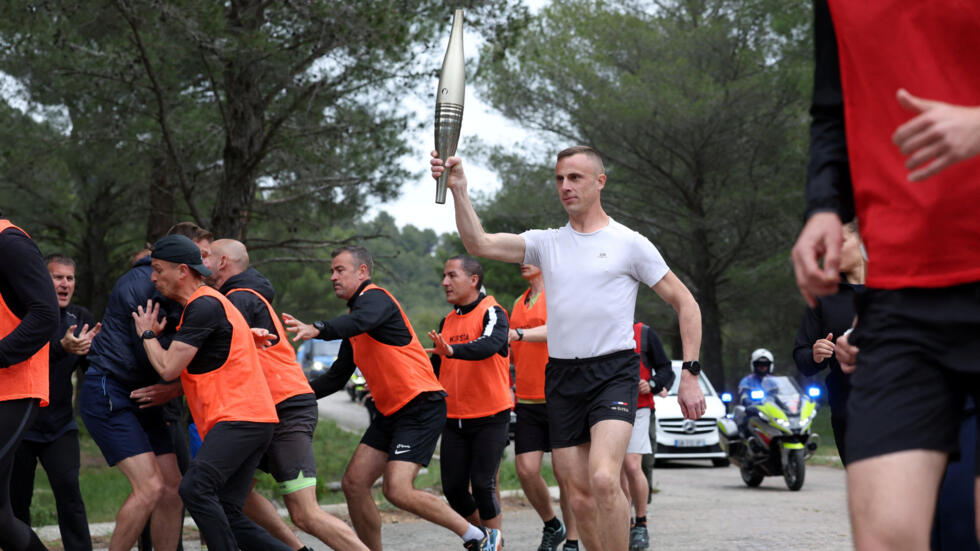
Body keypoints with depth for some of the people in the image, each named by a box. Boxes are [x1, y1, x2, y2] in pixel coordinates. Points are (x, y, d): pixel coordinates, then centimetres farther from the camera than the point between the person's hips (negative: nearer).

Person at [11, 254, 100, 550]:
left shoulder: (81, 318, 6)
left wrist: (93, 347, -18)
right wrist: (62, 347, -40)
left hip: (59, 425, 2)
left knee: (69, 490, -15)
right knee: (16, 501, 5)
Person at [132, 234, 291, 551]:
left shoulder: (204, 306, -10)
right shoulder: (202, 304, 23)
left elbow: (168, 369, -12)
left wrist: (147, 334, 5)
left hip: (239, 417, -10)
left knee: (195, 489, -24)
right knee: (227, 516, 2)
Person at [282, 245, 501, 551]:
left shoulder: (375, 298, -9)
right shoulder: (355, 314, 20)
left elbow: (360, 321, -36)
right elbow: (337, 376, 24)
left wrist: (316, 329, -52)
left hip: (421, 407, -9)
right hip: (390, 411, 10)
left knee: (397, 490, -18)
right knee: (354, 483, 0)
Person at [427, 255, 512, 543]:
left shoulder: (492, 313, -9)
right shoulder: (447, 322, 14)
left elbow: (490, 344, -31)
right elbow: (435, 367, 22)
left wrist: (453, 350, -47)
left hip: (490, 417, -6)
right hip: (454, 418, 6)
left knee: (483, 486, -10)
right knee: (453, 488, 4)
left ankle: (494, 543, 6)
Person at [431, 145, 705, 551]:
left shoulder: (630, 244, 1)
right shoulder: (546, 243, 11)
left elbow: (686, 304, 4)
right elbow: (479, 244, -1)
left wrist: (690, 374, -4)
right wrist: (458, 189, -14)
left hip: (613, 373, -4)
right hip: (561, 378, 4)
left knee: (603, 479, -25)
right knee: (580, 497, 4)